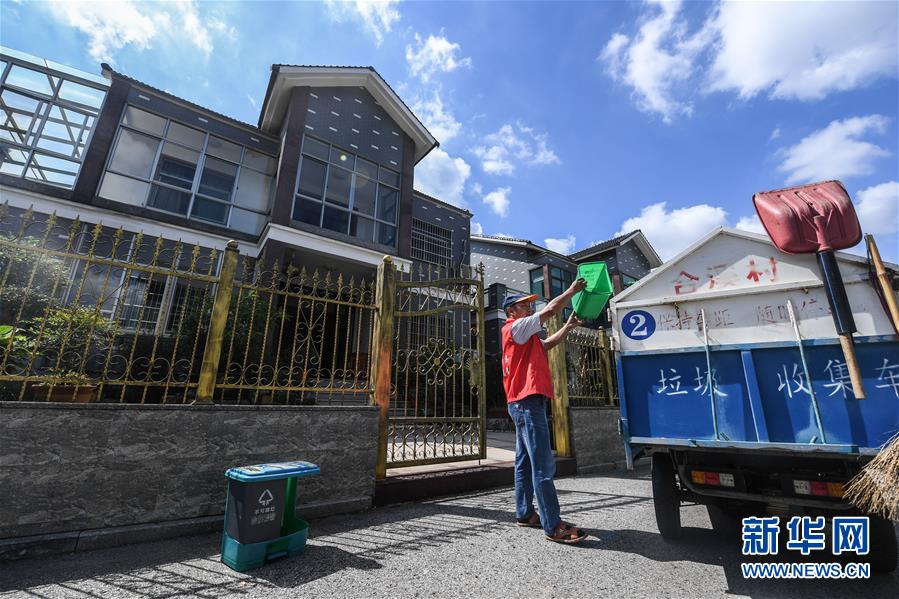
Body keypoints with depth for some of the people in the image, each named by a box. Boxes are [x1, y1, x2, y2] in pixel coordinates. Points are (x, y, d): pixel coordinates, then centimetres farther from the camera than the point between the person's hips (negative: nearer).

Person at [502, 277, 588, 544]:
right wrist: (572, 289, 2)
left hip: (523, 403, 11)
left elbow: (548, 343, 26)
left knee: (525, 463, 14)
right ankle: (553, 526, -6)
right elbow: (550, 309, -10)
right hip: (527, 401, -11)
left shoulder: (524, 336, 24)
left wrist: (569, 326, 18)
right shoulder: (515, 327, -7)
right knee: (543, 465, -10)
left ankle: (525, 514, 22)